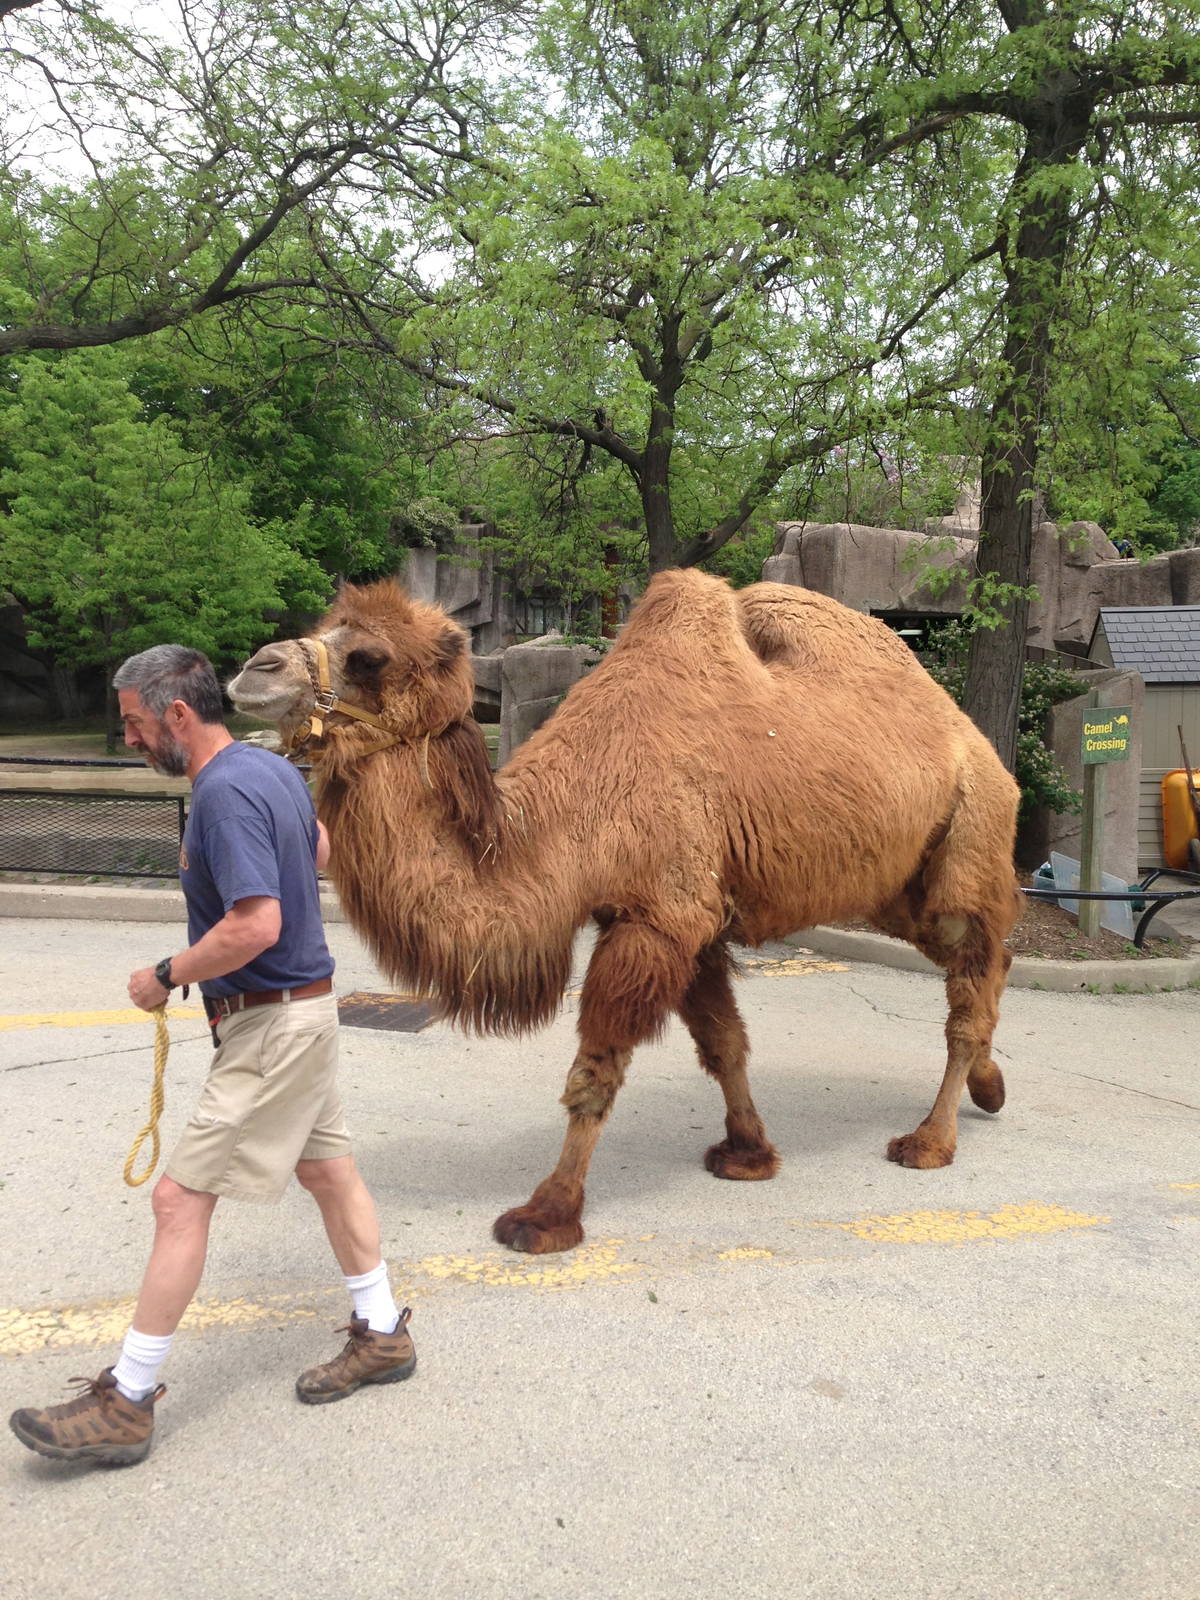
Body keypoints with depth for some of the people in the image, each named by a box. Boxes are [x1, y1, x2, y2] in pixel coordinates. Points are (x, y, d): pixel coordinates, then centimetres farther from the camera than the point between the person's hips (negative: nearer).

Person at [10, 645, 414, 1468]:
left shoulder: (225, 793, -23)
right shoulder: (272, 768, 7)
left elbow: (255, 925, -31)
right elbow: (319, 847, 26)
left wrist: (166, 977, -18)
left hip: (271, 1023, -10)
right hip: (302, 1005, 10)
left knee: (182, 1198, -3)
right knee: (329, 1169, 19)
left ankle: (128, 1401, 7)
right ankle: (382, 1335, 33)